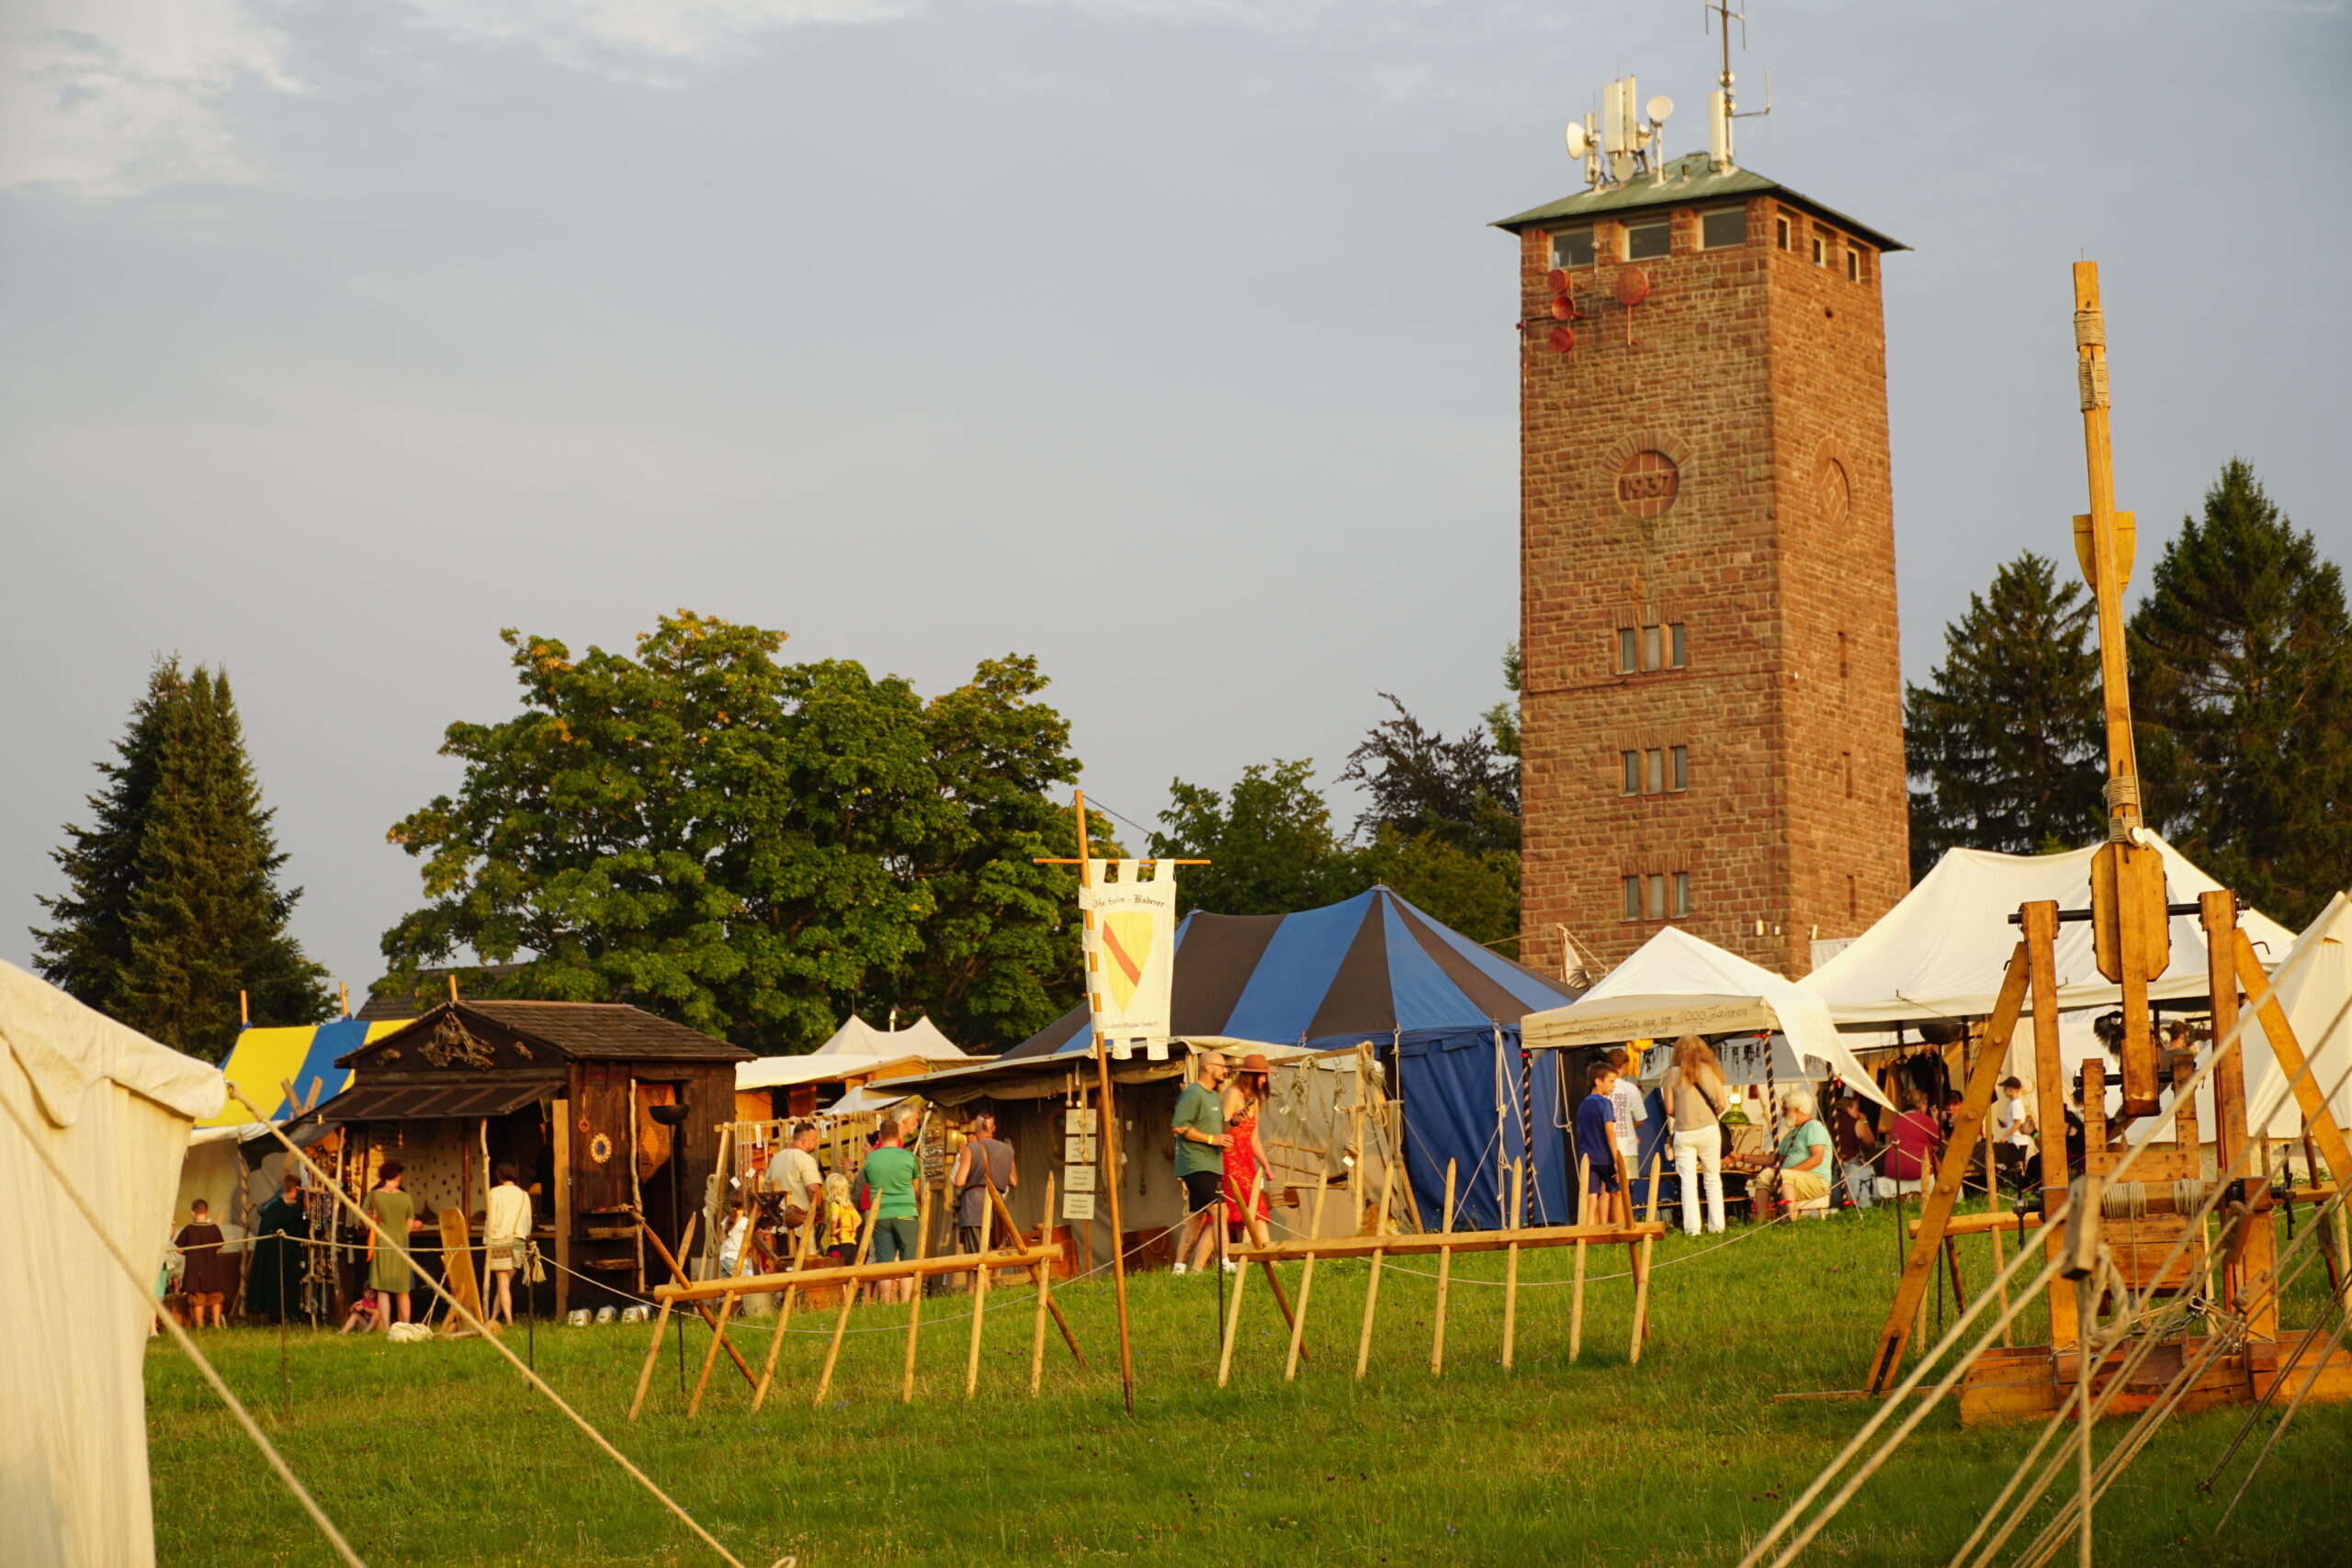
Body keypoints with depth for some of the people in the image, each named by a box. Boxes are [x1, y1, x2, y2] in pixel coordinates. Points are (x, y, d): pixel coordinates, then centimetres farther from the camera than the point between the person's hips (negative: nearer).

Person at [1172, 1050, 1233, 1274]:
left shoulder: (1214, 1096, 21)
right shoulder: (1192, 1094, -10)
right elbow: (1178, 1126, -19)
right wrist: (1211, 1139, -19)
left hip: (1211, 1166, 10)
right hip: (1196, 1166, -10)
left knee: (1197, 1219, 11)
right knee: (1219, 1211, -18)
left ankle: (1179, 1268, 16)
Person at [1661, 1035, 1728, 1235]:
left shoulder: (1673, 1073, -1)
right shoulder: (1710, 1070, 1)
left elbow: (1670, 1110, -1)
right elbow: (1722, 1104, 0)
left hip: (1683, 1133, -1)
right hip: (1708, 1129, 1)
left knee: (1688, 1181, 0)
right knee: (1713, 1179, 12)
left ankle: (1691, 1228, -6)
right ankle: (1716, 1225, 11)